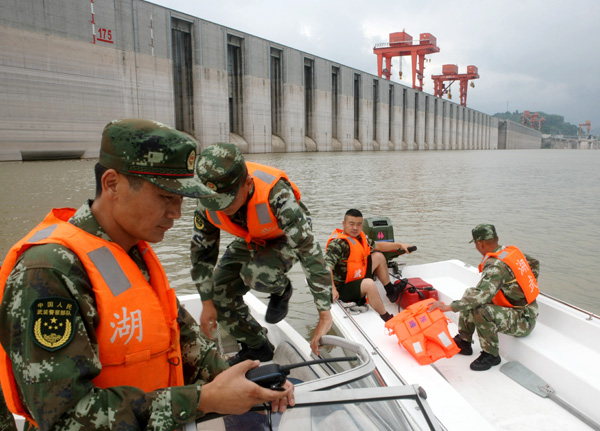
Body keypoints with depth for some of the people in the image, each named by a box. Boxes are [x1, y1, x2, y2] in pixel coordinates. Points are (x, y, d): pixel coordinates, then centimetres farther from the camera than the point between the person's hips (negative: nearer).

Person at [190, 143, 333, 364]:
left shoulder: (276, 195, -42)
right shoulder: (207, 201, -25)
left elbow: (309, 250, -42)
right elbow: (202, 250, -10)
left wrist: (325, 316, -40)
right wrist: (207, 303, -7)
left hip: (287, 237, -5)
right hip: (251, 240, 5)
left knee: (257, 273, -34)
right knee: (220, 292, -5)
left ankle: (282, 289, 3)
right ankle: (257, 348, 18)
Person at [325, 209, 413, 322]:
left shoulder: (359, 237, 4)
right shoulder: (338, 243, -26)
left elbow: (377, 245, 21)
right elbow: (326, 266, -36)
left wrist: (399, 245, 18)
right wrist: (332, 289, -40)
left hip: (358, 280, 10)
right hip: (342, 289, -10)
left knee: (378, 256, 16)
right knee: (369, 284, -37)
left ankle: (391, 291, 31)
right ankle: (387, 319, -20)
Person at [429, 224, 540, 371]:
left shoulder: (496, 266, -28)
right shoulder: (512, 250, -1)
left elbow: (482, 294, -41)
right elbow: (534, 264, 17)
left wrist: (448, 307, -38)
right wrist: (524, 288, 23)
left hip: (523, 322, -10)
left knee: (481, 311, -33)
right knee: (470, 296, 6)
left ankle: (491, 355, -9)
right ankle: (463, 342, 14)